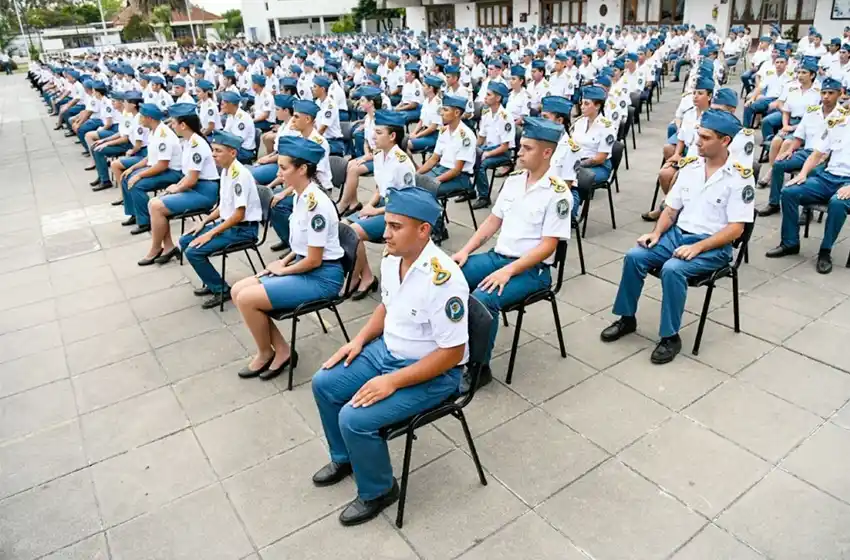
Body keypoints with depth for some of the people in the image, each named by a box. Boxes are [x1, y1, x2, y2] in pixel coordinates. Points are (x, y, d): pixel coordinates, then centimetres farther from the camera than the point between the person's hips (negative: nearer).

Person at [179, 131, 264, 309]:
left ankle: (221, 290, -1)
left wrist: (210, 233, -20)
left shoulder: (239, 174, -22)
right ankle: (211, 283, 19)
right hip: (227, 223, 10)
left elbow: (239, 215, -24)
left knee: (193, 252, -16)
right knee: (185, 241, 11)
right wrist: (204, 221, 9)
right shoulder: (225, 170, 7)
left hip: (243, 229, -10)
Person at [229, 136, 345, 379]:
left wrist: (282, 270, -6)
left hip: (322, 276, -10)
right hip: (305, 266, 10)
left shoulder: (315, 203, -24)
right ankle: (281, 349, 8)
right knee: (238, 290, 4)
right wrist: (284, 261, 5)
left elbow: (314, 260, -21)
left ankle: (266, 353, 10)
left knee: (246, 299, -15)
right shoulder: (300, 196, 5)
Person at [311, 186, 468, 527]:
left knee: (354, 418, -20)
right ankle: (344, 458, 30)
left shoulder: (443, 279, -30)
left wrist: (392, 381, -25)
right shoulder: (391, 260, -4)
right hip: (387, 350, 9)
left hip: (433, 374, -9)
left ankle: (378, 492, 9)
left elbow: (451, 353, -26)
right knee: (324, 384, 7)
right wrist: (360, 339, 2)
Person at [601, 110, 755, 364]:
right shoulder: (690, 166, 6)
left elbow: (735, 228, -15)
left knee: (672, 269, -32)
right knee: (633, 256, -16)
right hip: (677, 234, 6)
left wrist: (697, 247, -24)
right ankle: (627, 318, 1)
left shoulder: (740, 177, -11)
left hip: (713, 246, -6)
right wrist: (656, 233, -7)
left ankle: (671, 337, -16)